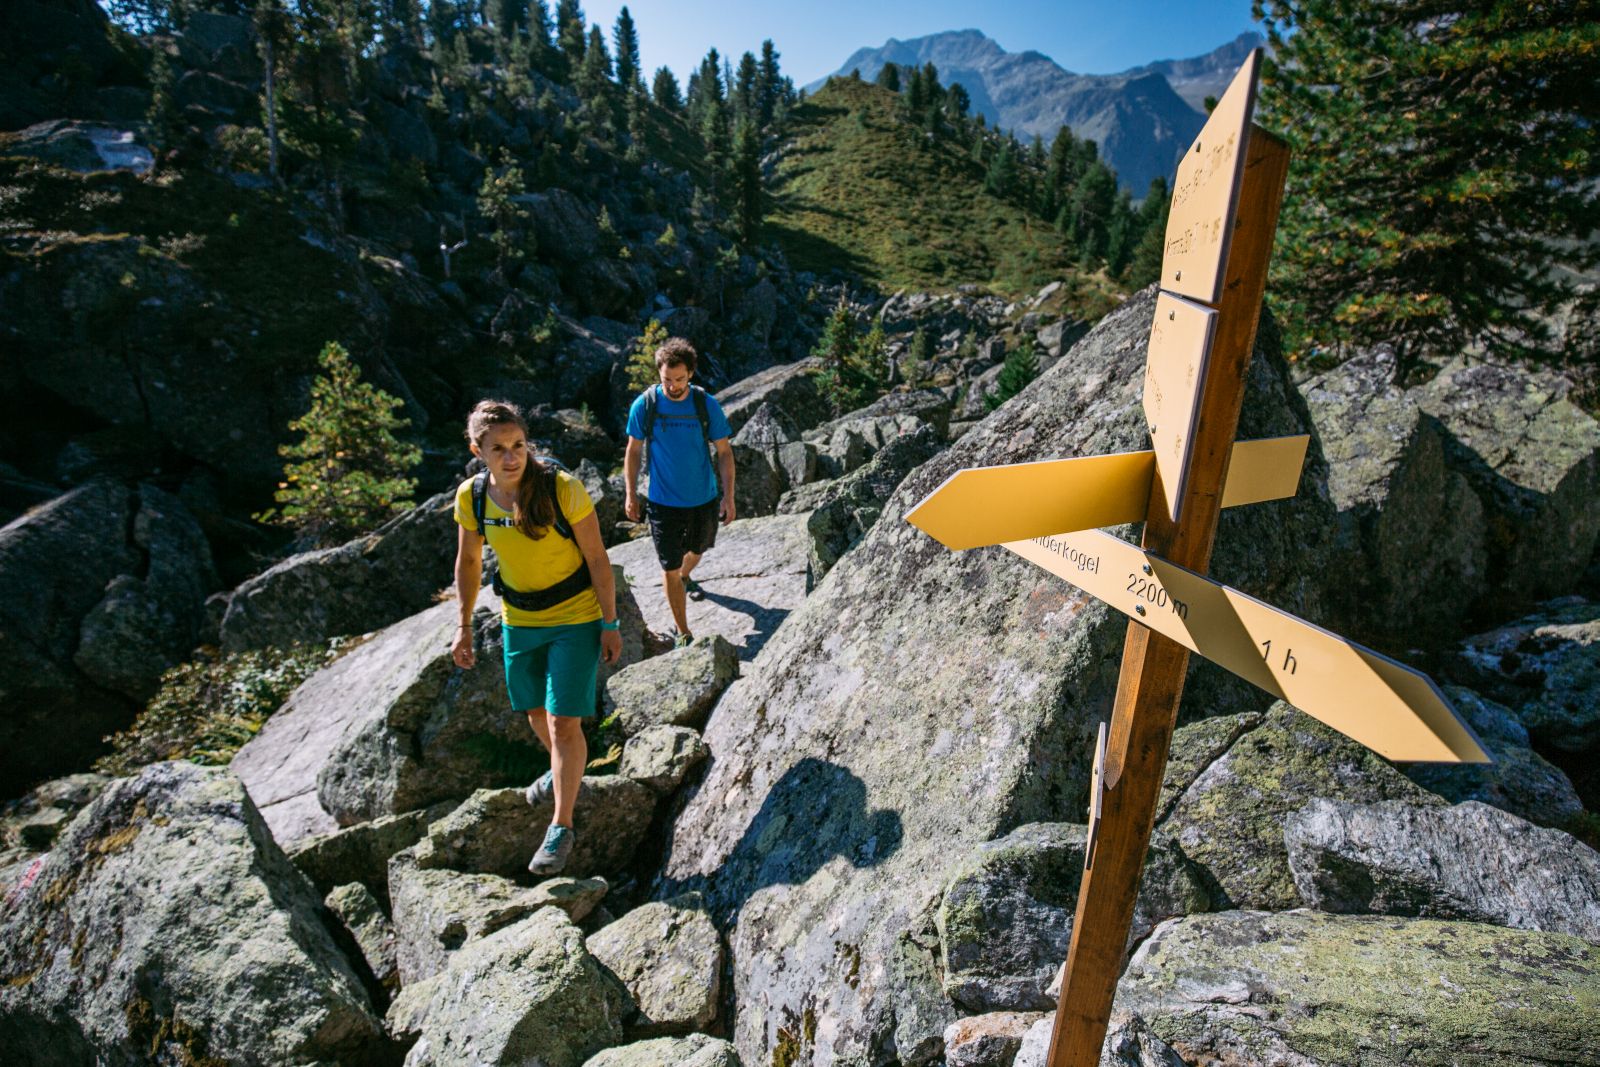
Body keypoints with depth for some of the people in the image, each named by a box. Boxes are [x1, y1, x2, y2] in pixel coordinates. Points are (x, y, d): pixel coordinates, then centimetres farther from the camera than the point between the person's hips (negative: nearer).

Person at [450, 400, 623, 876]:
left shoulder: (563, 488, -23)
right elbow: (468, 563, 5)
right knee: (535, 713, 21)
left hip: (575, 619, -5)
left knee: (563, 723, -5)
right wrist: (464, 627, 8)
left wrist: (610, 625, -12)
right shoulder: (471, 496, -10)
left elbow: (597, 558, -15)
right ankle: (562, 770, 52)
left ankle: (561, 827, 13)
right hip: (518, 621, 5)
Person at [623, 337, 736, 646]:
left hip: (704, 499, 2)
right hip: (663, 502, -2)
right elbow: (634, 451, 0)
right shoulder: (644, 405, -12)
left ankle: (685, 577, 61)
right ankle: (683, 633, 13)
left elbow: (724, 451, -4)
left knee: (697, 550, 26)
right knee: (670, 569, -1)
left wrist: (728, 496, -7)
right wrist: (630, 495, 2)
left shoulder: (707, 404, -11)